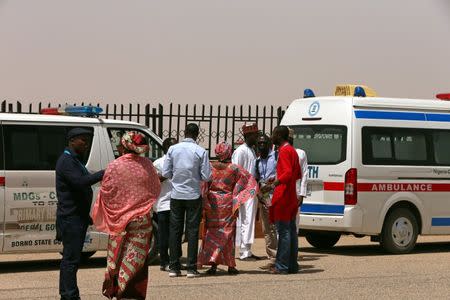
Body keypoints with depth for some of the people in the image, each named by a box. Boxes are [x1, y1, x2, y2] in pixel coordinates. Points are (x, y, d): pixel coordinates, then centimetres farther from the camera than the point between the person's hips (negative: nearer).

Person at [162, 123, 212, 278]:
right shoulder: (201, 152, -8)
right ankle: (191, 268, 1)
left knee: (175, 230, 8)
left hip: (176, 195, 2)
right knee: (192, 230, 3)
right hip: (194, 195, -2)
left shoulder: (173, 149, -2)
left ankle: (174, 267, 9)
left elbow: (165, 173, -1)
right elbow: (206, 176, -7)